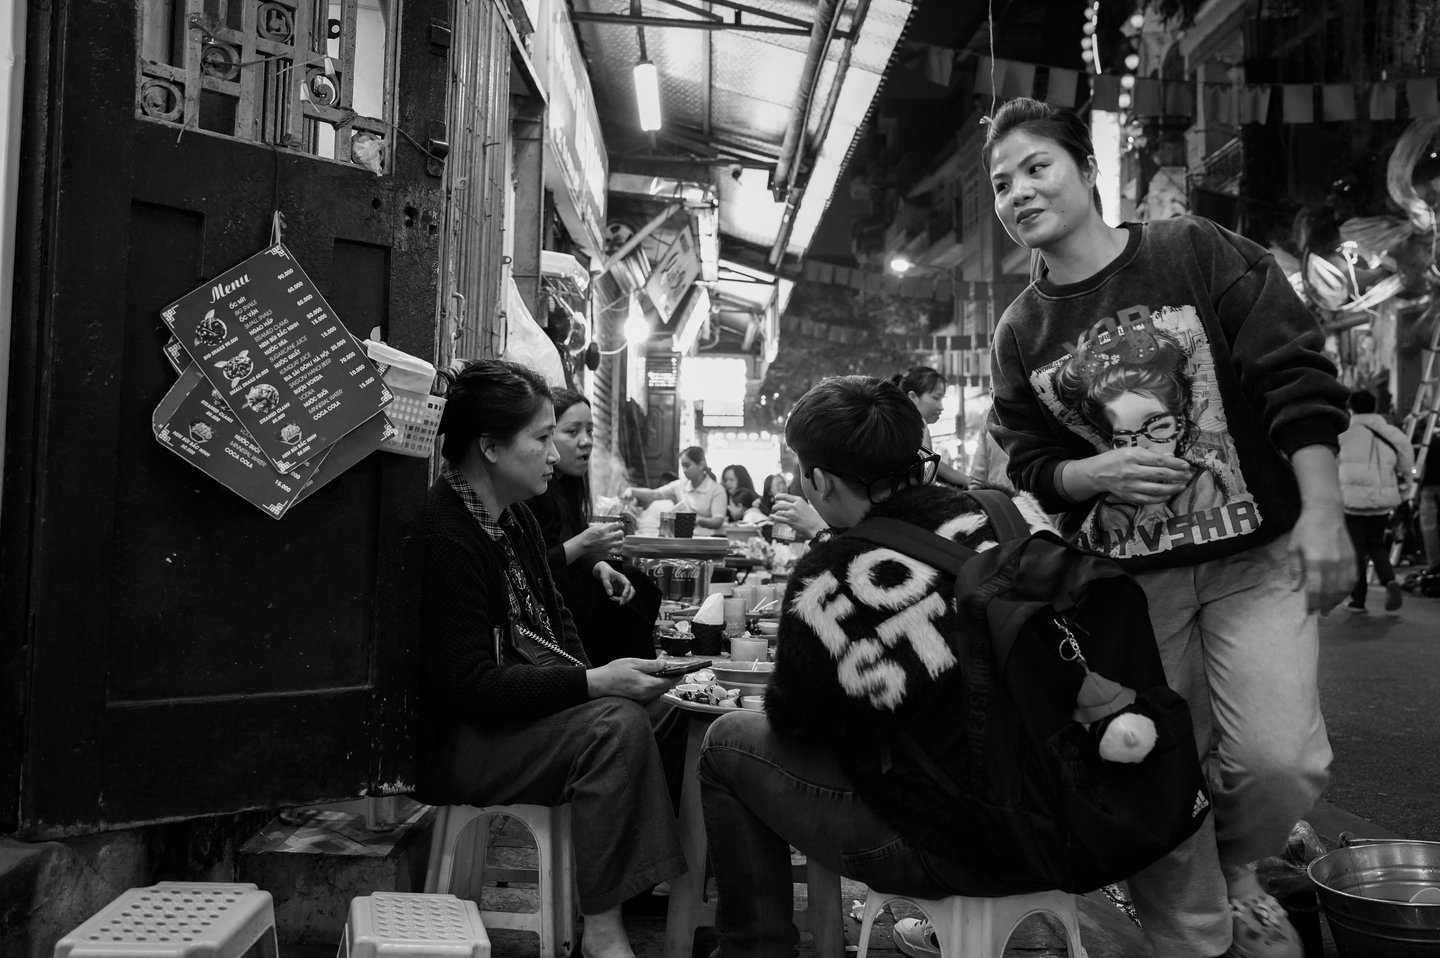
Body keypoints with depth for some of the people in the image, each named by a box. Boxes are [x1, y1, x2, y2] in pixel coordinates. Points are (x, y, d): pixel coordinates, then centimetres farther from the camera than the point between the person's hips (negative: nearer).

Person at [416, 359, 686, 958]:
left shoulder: (515, 519, 9)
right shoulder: (444, 533, -22)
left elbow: (554, 619, 15)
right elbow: (471, 686, -25)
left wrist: (593, 679, -5)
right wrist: (593, 683, -27)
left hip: (529, 705, 10)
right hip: (458, 743, -10)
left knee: (662, 704, -2)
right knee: (617, 725, -27)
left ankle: (681, 888, 4)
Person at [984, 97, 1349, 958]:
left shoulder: (1198, 253, -4)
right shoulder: (1020, 335, 5)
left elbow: (1298, 380, -6)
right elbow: (1031, 465, 9)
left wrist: (1323, 516, -13)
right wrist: (1098, 473, -13)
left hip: (1257, 557, -2)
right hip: (1130, 580, 2)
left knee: (1281, 762, -13)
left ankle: (1235, 871, 21)